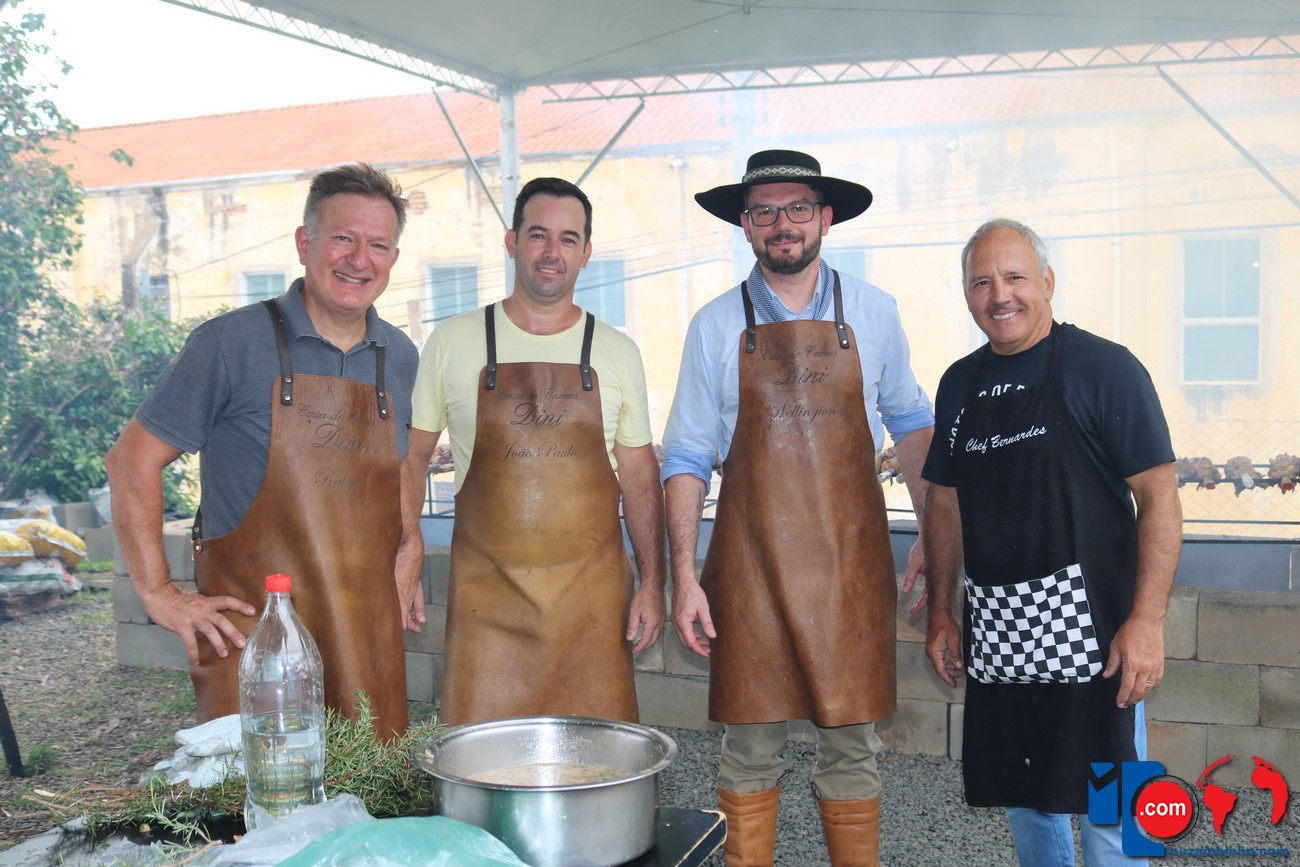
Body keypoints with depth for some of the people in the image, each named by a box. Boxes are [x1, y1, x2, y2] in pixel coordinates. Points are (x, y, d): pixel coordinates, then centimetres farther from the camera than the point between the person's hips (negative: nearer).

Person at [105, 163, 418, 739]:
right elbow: (133, 458, -4)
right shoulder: (232, 343, -7)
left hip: (370, 634, 5)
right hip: (251, 627, -4)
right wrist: (158, 592, -7)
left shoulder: (401, 358, 9)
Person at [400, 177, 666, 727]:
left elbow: (640, 476, 10)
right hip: (486, 592, -1)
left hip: (593, 593, 1)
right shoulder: (452, 342, 2)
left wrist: (653, 582, 3)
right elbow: (411, 457, 9)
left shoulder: (617, 352, 6)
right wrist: (404, 563, 1)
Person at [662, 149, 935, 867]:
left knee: (850, 744, 6)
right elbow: (686, 458, 4)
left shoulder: (872, 312, 5)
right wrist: (683, 575, -4)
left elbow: (909, 420, 16)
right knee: (751, 745, 5)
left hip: (852, 562, 1)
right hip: (749, 565, 0)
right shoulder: (715, 326, 3)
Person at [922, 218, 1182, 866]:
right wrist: (940, 613, 14)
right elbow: (945, 503, 17)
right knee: (1022, 794, 16)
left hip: (1091, 627, -5)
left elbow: (1159, 497, -11)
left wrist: (1146, 619, -17)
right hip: (996, 630, 6)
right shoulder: (960, 384, 10)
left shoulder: (1104, 368, -8)